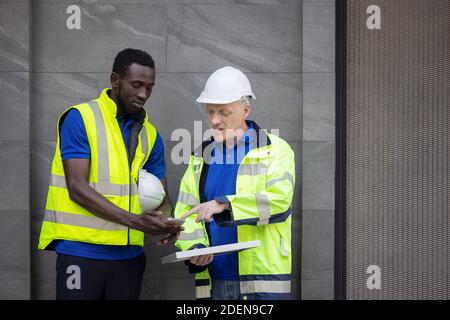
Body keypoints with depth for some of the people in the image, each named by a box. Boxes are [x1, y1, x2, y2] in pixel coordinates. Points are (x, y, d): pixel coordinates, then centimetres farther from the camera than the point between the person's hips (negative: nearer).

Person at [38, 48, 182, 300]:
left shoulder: (150, 135, 10)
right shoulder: (80, 118, -6)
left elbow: (161, 195, 12)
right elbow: (77, 188, -13)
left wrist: (166, 220, -11)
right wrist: (134, 220, -21)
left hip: (129, 253, 5)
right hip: (82, 250, -5)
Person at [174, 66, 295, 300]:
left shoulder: (275, 150, -1)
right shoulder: (202, 156, 15)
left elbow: (279, 199, -17)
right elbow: (185, 209, 10)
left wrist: (225, 204, -27)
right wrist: (194, 245, -9)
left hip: (262, 279, -4)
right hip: (213, 279, 5)